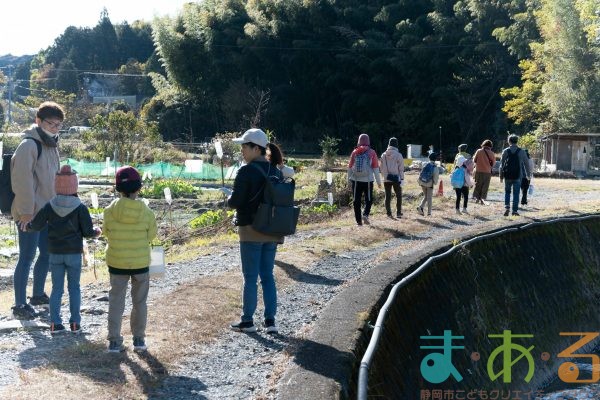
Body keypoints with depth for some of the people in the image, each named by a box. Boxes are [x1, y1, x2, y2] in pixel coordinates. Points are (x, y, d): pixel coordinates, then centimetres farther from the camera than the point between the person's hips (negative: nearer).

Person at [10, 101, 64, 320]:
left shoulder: (51, 145, 12)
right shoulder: (29, 145, -16)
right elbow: (23, 180, -20)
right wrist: (26, 211, -21)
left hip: (47, 212, 9)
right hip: (29, 213, -9)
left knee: (47, 253, 17)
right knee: (26, 258, -3)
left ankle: (38, 294, 33)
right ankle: (20, 305, 6)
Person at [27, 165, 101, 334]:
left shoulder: (49, 206, -4)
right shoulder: (80, 207, -10)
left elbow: (36, 225, -1)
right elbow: (87, 231, -10)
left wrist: (28, 225, 21)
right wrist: (97, 231, 11)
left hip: (55, 253, 2)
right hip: (74, 253, -2)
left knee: (56, 288, 9)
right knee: (74, 287, 8)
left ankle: (55, 323, 8)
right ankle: (75, 323, 9)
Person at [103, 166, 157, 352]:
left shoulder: (110, 211, -12)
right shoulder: (146, 212, -13)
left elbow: (106, 232, 2)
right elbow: (152, 235, -1)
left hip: (116, 262, 0)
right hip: (141, 262, 0)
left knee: (116, 301, 10)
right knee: (140, 302, 14)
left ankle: (114, 341, 11)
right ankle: (139, 339, 21)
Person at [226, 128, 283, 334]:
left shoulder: (246, 171, -15)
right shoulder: (276, 171, 6)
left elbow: (235, 202, -16)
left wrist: (229, 198, 5)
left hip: (251, 230, -6)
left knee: (250, 277, 4)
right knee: (267, 276, 13)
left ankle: (247, 321, 14)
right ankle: (270, 321, 13)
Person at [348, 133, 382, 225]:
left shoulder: (354, 152, 4)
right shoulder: (372, 152, -2)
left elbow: (350, 167, 6)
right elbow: (375, 168, -3)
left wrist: (349, 178, 15)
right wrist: (378, 181, 2)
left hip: (356, 180, 2)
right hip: (368, 180, -2)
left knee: (357, 201, 7)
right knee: (369, 200, 11)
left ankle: (358, 220, 7)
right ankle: (365, 214, -11)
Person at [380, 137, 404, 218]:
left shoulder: (383, 155, 1)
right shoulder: (398, 155, -8)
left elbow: (381, 167, 7)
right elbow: (401, 168, -7)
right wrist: (401, 178, -2)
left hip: (386, 179, 3)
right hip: (396, 179, -3)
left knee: (387, 196, 8)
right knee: (398, 196, 10)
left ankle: (388, 213, 8)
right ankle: (398, 213, 9)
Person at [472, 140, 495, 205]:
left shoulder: (479, 151, -5)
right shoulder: (491, 153, -5)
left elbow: (474, 160, 2)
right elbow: (493, 163, 2)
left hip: (479, 171, 0)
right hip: (487, 172, 0)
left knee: (478, 185, 12)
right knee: (485, 186, 7)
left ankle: (477, 197, 6)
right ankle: (483, 198, 3)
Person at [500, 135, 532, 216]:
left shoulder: (505, 151, -1)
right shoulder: (521, 152, -1)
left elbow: (502, 164, 1)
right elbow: (526, 164, 4)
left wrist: (501, 176, 8)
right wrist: (528, 174, 16)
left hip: (507, 176, 1)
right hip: (517, 176, 0)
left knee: (507, 192, 15)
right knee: (516, 193, 5)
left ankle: (507, 207, 0)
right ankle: (515, 210, 4)